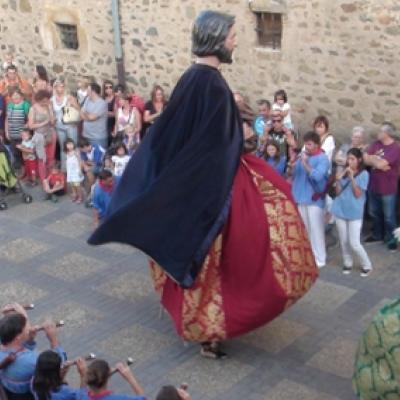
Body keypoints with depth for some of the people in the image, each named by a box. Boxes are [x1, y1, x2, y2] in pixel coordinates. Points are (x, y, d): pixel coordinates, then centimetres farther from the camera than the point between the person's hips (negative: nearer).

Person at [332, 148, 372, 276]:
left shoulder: (364, 174, -7)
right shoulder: (343, 172, 4)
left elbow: (358, 194, -12)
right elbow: (338, 193, 5)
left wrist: (352, 178, -19)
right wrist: (338, 180, -12)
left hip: (355, 213, -4)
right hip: (340, 211, 4)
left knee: (354, 244, -5)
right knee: (343, 241, 11)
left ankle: (367, 265, 15)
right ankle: (347, 263, 29)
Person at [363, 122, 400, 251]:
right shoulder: (376, 144, 1)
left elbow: (380, 164, -28)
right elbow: (366, 159, -6)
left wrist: (372, 158, -8)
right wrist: (378, 160, -21)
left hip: (387, 189, -7)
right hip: (373, 185, 7)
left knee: (388, 216, 7)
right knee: (374, 213, 21)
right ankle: (377, 235, 39)